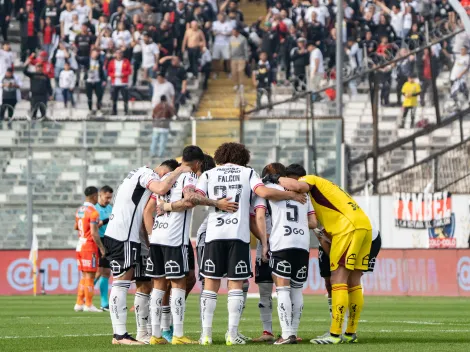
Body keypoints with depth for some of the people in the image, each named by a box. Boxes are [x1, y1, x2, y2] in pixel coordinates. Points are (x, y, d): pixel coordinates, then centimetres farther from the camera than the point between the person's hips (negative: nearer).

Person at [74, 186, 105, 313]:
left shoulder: (79, 210, 11)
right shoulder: (93, 212, -15)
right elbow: (94, 233, -20)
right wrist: (102, 248, -13)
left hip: (80, 245, 8)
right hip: (90, 247, -8)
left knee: (84, 276, 14)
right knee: (89, 276, -4)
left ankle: (79, 303, 15)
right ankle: (88, 304, -3)